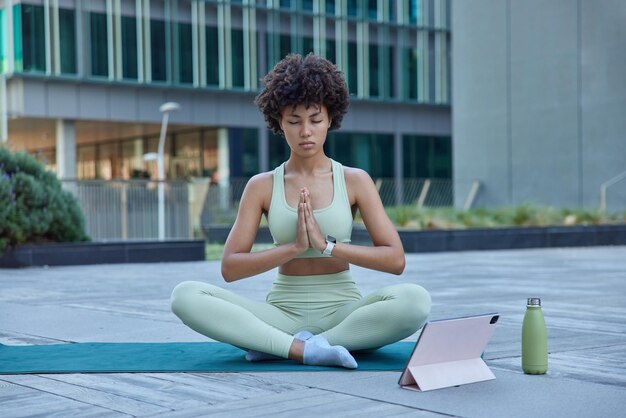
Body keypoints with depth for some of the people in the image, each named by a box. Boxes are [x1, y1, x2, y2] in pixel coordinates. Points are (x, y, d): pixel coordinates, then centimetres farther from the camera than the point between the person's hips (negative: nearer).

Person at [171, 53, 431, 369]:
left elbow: (396, 260, -6)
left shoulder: (355, 181, 3)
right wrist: (294, 247, -16)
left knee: (414, 299, -32)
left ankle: (277, 345, -23)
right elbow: (229, 268, -3)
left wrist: (327, 245, -16)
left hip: (342, 312, 0)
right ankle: (305, 349, -30)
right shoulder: (262, 186, 4)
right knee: (186, 296, -23)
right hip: (283, 312, 0)